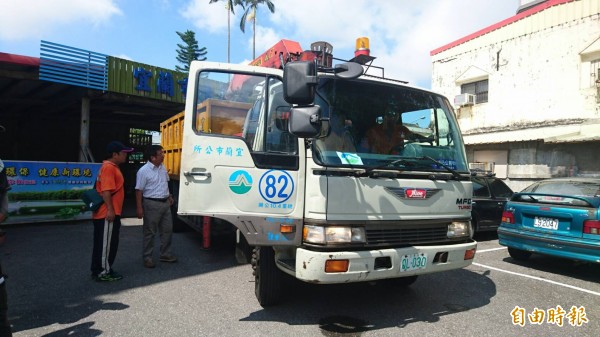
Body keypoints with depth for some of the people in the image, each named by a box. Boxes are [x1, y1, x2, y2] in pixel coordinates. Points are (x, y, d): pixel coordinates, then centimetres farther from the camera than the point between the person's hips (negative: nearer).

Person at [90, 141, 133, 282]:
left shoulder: (112, 167, 17)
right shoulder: (108, 167, -16)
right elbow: (106, 190, -24)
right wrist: (110, 209, -25)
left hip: (108, 213, 10)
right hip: (107, 214, -10)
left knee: (102, 243, 16)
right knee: (106, 243, -1)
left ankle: (98, 270, 25)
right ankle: (103, 272, 8)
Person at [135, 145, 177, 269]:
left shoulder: (162, 167, 7)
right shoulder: (143, 171, -15)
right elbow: (139, 190, -14)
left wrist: (169, 196, 22)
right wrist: (139, 208, -16)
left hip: (165, 203, 7)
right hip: (152, 204, -7)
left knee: (167, 229, 12)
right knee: (150, 232, 3)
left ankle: (165, 254, 25)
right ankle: (147, 257, 16)